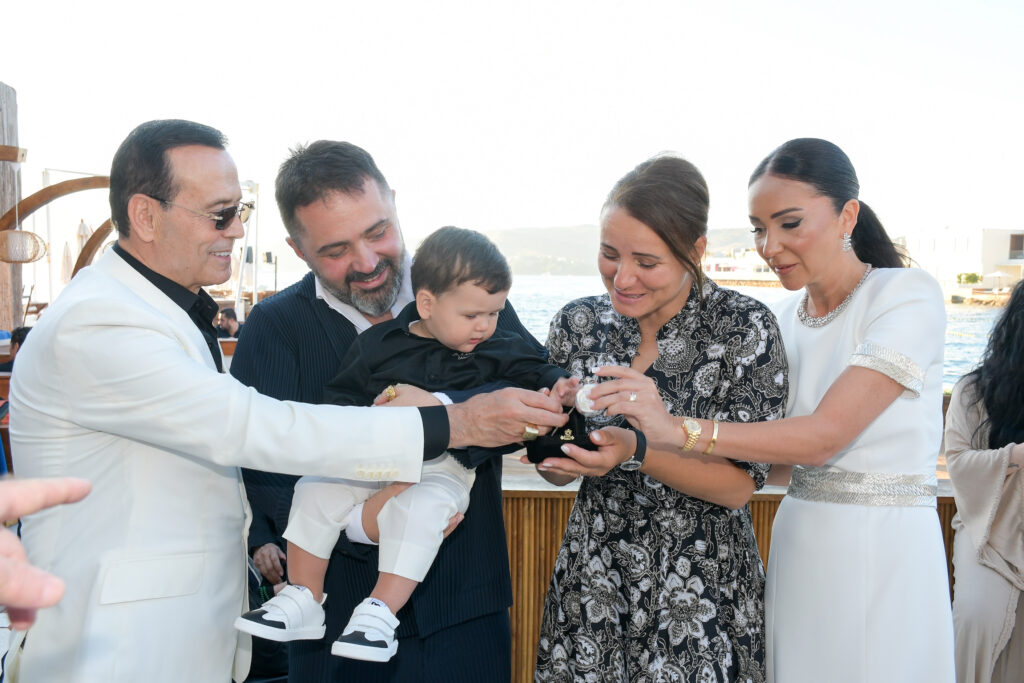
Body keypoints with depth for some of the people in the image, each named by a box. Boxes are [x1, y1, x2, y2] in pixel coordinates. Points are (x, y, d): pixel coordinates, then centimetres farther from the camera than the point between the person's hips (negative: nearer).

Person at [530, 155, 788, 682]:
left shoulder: (746, 327, -14)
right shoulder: (577, 323, -3)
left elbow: (739, 485, -14)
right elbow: (558, 471, 6)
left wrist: (637, 450, -28)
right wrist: (555, 456, -17)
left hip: (702, 591, -3)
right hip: (591, 579, 3)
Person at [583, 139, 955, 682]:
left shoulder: (909, 295, -12)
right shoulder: (786, 319, 7)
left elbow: (824, 435, -22)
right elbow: (782, 458, 5)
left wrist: (680, 430, -29)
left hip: (884, 550, -5)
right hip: (798, 543, 6)